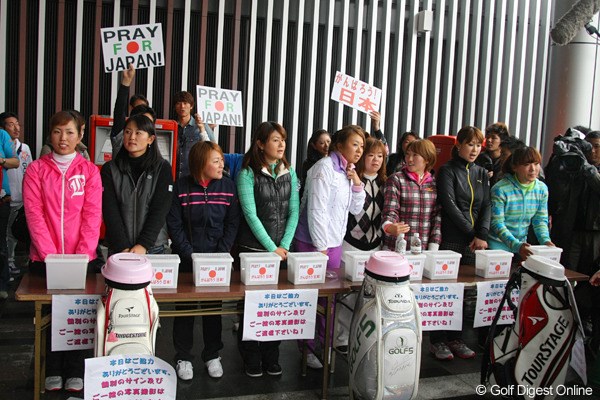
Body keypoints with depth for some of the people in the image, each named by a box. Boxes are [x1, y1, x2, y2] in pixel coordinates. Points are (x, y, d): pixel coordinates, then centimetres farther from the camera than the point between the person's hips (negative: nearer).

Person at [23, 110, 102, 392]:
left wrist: (81, 256, -13)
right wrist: (50, 255, -13)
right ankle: (53, 371, 19)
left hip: (80, 258, 0)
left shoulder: (89, 170, 4)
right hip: (45, 258, 0)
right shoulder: (36, 169, 4)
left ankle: (75, 371, 15)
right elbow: (34, 214, -4)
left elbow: (92, 216, -3)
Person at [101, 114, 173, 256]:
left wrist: (143, 245, -16)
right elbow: (110, 210, -4)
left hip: (153, 247, -1)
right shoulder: (109, 169, 4)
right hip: (118, 248, 1)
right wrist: (123, 247, -15)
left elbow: (160, 209, -7)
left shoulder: (162, 168, 1)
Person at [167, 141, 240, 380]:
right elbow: (174, 224, -7)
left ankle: (212, 355, 26)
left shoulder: (228, 186, -1)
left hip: (216, 258, 2)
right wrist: (189, 254, -14)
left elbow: (232, 223, -2)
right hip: (186, 259, -1)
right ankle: (183, 357, 22)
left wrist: (222, 253, -12)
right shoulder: (182, 187, -6)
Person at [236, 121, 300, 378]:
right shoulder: (248, 173, -6)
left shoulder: (289, 173, 7)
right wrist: (272, 249, -14)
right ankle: (251, 358, 19)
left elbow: (294, 212, 3)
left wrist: (284, 246, -7)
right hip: (254, 248, -4)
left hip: (283, 249, 4)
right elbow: (251, 215, -12)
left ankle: (271, 356, 22)